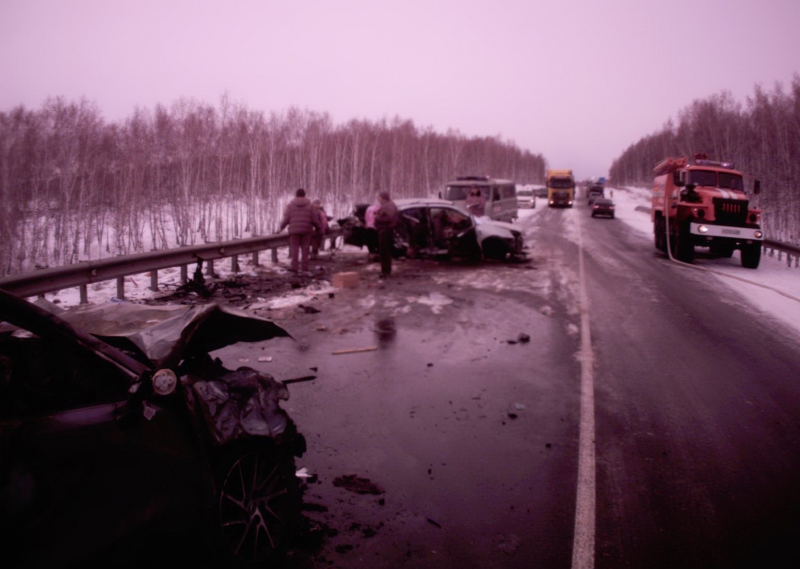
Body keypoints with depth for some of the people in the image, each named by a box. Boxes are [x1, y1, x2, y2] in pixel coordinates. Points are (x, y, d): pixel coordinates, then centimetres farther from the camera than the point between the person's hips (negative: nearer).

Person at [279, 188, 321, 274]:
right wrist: (318, 227, 18)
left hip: (294, 230, 0)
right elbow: (315, 219, 1)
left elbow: (286, 219, 1)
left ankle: (294, 267, -6)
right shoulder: (310, 205, 4)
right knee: (305, 249, 3)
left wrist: (281, 227, 16)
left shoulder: (290, 205, 4)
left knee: (294, 248, 2)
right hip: (306, 230, 0)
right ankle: (305, 269, 2)